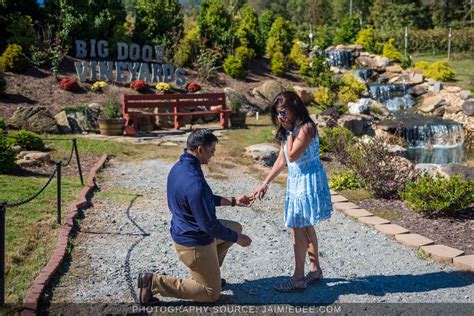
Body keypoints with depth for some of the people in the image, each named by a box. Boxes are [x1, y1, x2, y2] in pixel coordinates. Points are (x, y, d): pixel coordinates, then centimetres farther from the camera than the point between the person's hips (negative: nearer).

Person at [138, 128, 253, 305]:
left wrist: (233, 201, 12)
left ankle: (209, 274, 26)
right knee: (212, 294, 8)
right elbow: (209, 225, -26)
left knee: (235, 228, 23)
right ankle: (154, 282, 0)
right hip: (194, 243, -9)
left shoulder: (178, 167, -2)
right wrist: (237, 239, -11)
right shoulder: (195, 183, -33)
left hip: (185, 232, 9)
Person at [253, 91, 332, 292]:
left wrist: (290, 132, -14)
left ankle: (298, 278, 2)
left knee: (298, 229, -6)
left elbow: (292, 156, -20)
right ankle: (315, 270, 28)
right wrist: (265, 183, 12)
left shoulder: (306, 128, -16)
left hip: (308, 181, -9)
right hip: (295, 181, 9)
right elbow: (281, 160, 13)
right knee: (306, 227, 16)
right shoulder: (288, 130, 11)